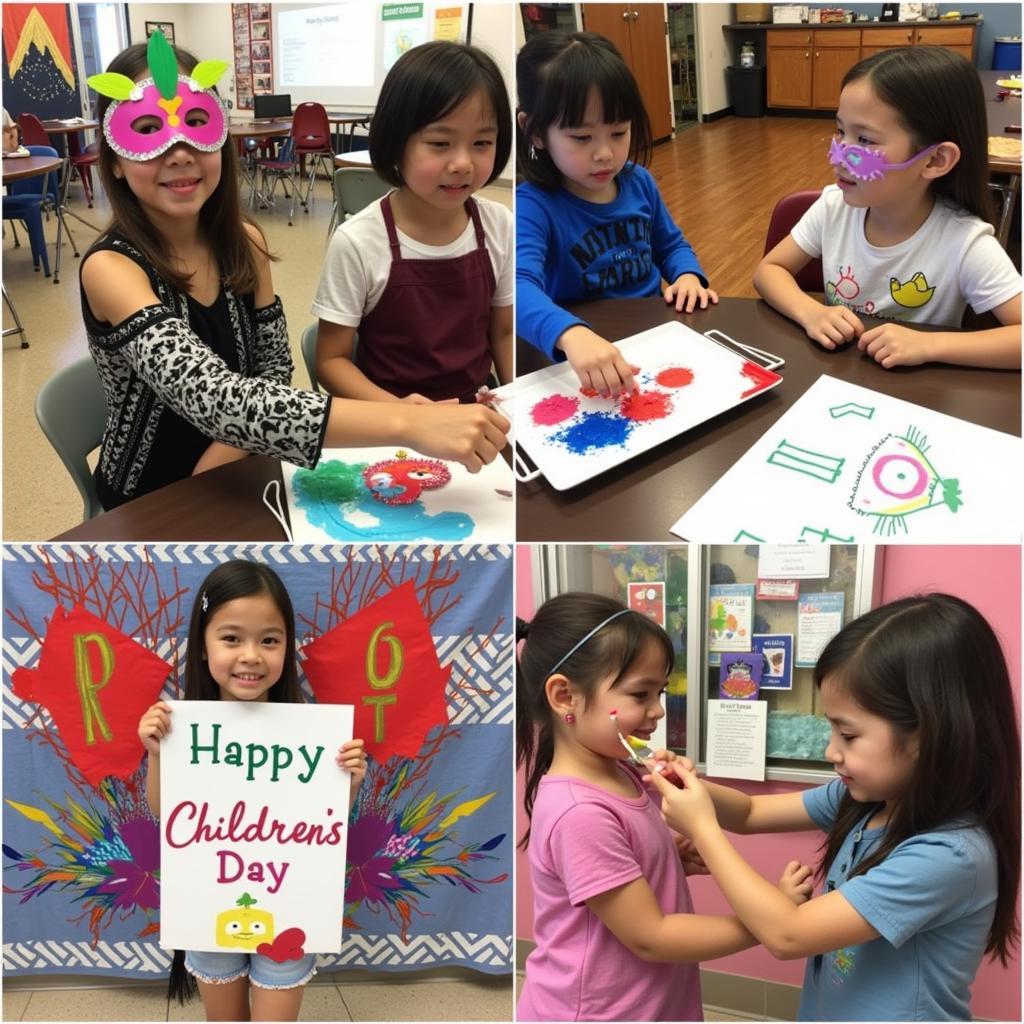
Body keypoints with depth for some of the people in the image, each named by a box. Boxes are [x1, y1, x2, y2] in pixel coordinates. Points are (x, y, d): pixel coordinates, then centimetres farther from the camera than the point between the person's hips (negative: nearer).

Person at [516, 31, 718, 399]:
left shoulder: (639, 182, 2)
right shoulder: (532, 206, -18)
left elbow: (671, 245, 21)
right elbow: (521, 285, -38)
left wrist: (688, 276, -2)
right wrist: (571, 334, -57)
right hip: (584, 367, -4)